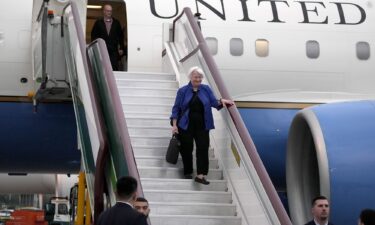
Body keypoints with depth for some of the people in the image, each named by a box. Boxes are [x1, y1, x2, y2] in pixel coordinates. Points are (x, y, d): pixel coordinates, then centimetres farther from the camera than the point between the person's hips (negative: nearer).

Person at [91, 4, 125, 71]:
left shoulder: (116, 23, 12)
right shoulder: (98, 23, 8)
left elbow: (121, 36, 13)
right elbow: (93, 35, 8)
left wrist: (121, 48, 7)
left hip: (114, 51, 1)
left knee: (114, 68, -8)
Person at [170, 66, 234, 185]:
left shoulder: (206, 89, 7)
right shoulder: (183, 91, 2)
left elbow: (214, 103, 3)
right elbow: (176, 108, 2)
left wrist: (221, 101, -19)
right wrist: (174, 125, -5)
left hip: (202, 126, 1)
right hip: (186, 126, -1)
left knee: (203, 148, -9)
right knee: (187, 150, 3)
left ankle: (200, 175, -11)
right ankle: (188, 173, 18)